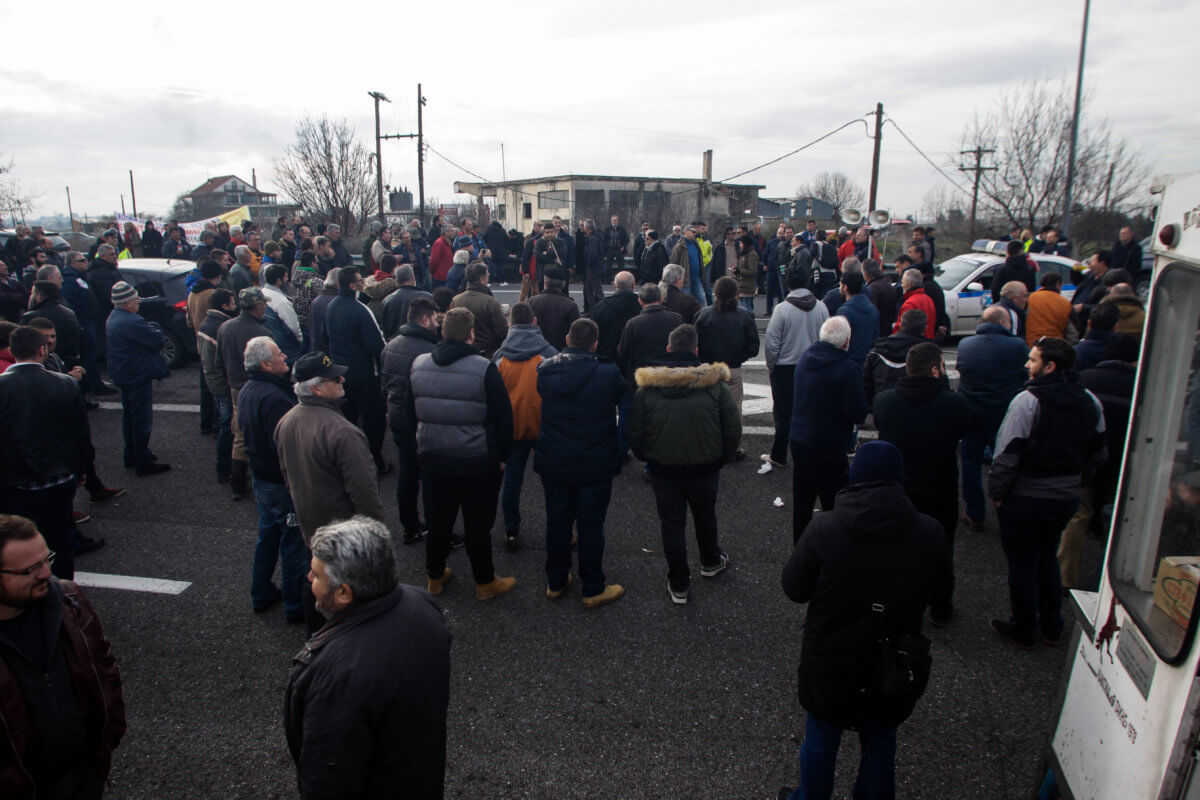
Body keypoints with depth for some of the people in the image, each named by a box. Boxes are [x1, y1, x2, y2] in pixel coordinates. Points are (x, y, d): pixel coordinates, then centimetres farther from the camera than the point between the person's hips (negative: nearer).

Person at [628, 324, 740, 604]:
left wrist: (646, 458, 13)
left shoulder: (646, 387, -10)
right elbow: (733, 429, -7)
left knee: (672, 524, 13)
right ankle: (711, 562, 48)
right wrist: (723, 458, 8)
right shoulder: (716, 384, -11)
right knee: (705, 515, 25)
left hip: (663, 470, 0)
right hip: (705, 469, 1)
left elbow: (634, 434, -4)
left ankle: (679, 586, 22)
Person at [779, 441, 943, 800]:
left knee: (821, 739, 22)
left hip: (829, 664, -1)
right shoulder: (930, 535, -16)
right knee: (880, 743, 25)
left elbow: (794, 589, -12)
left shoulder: (823, 529, -23)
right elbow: (927, 594, -1)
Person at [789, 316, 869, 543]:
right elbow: (859, 413, -19)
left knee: (802, 498, 19)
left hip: (799, 440, 7)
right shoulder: (846, 368, -21)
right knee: (834, 503, 7)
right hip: (829, 447, -7)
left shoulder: (805, 357, 3)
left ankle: (799, 543, 33)